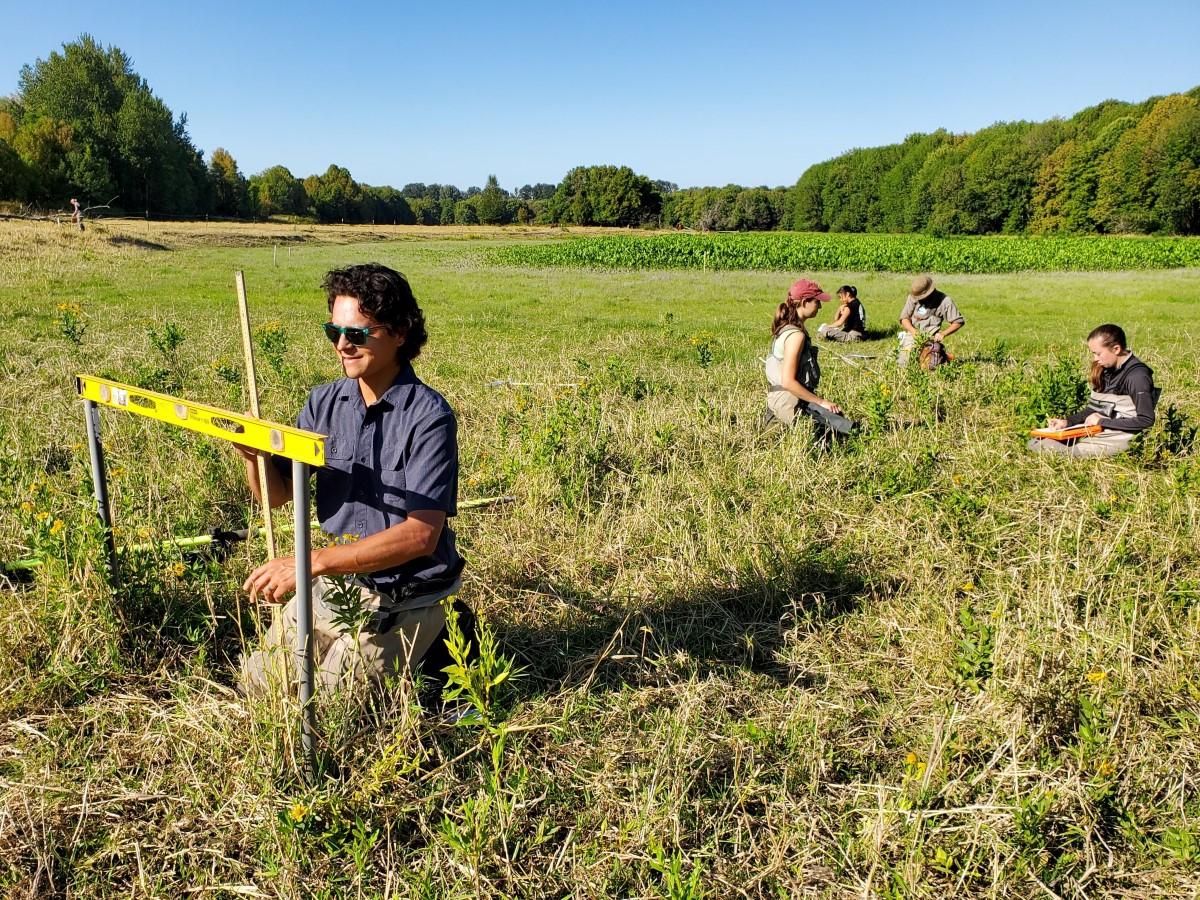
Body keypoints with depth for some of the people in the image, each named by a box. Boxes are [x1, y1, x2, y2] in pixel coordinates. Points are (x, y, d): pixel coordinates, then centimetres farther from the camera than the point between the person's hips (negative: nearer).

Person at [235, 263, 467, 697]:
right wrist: (254, 456, -22)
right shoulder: (324, 402, -2)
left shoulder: (428, 415, -21)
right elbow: (277, 493, 1)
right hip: (335, 584, 6)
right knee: (257, 684, 13)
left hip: (403, 600, -6)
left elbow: (421, 535, -27)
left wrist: (312, 562, -31)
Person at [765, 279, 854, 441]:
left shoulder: (785, 327, 9)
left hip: (781, 399, 10)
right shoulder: (796, 335, -20)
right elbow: (788, 382, -24)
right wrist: (822, 402, -17)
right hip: (792, 405, -10)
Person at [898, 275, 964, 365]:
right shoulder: (913, 297, -1)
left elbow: (959, 322, -1)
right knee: (903, 363, -10)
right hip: (912, 335, 2)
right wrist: (913, 330, -17)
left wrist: (943, 334, -15)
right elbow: (904, 318, 1)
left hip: (930, 338, -2)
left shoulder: (944, 301, -7)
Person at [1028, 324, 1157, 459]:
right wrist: (1067, 421, 1)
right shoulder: (1107, 369, 10)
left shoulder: (1137, 376, -16)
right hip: (1100, 430, 9)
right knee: (1037, 443, -6)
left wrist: (1102, 421, -16)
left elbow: (1146, 420, -18)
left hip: (1118, 438, -9)